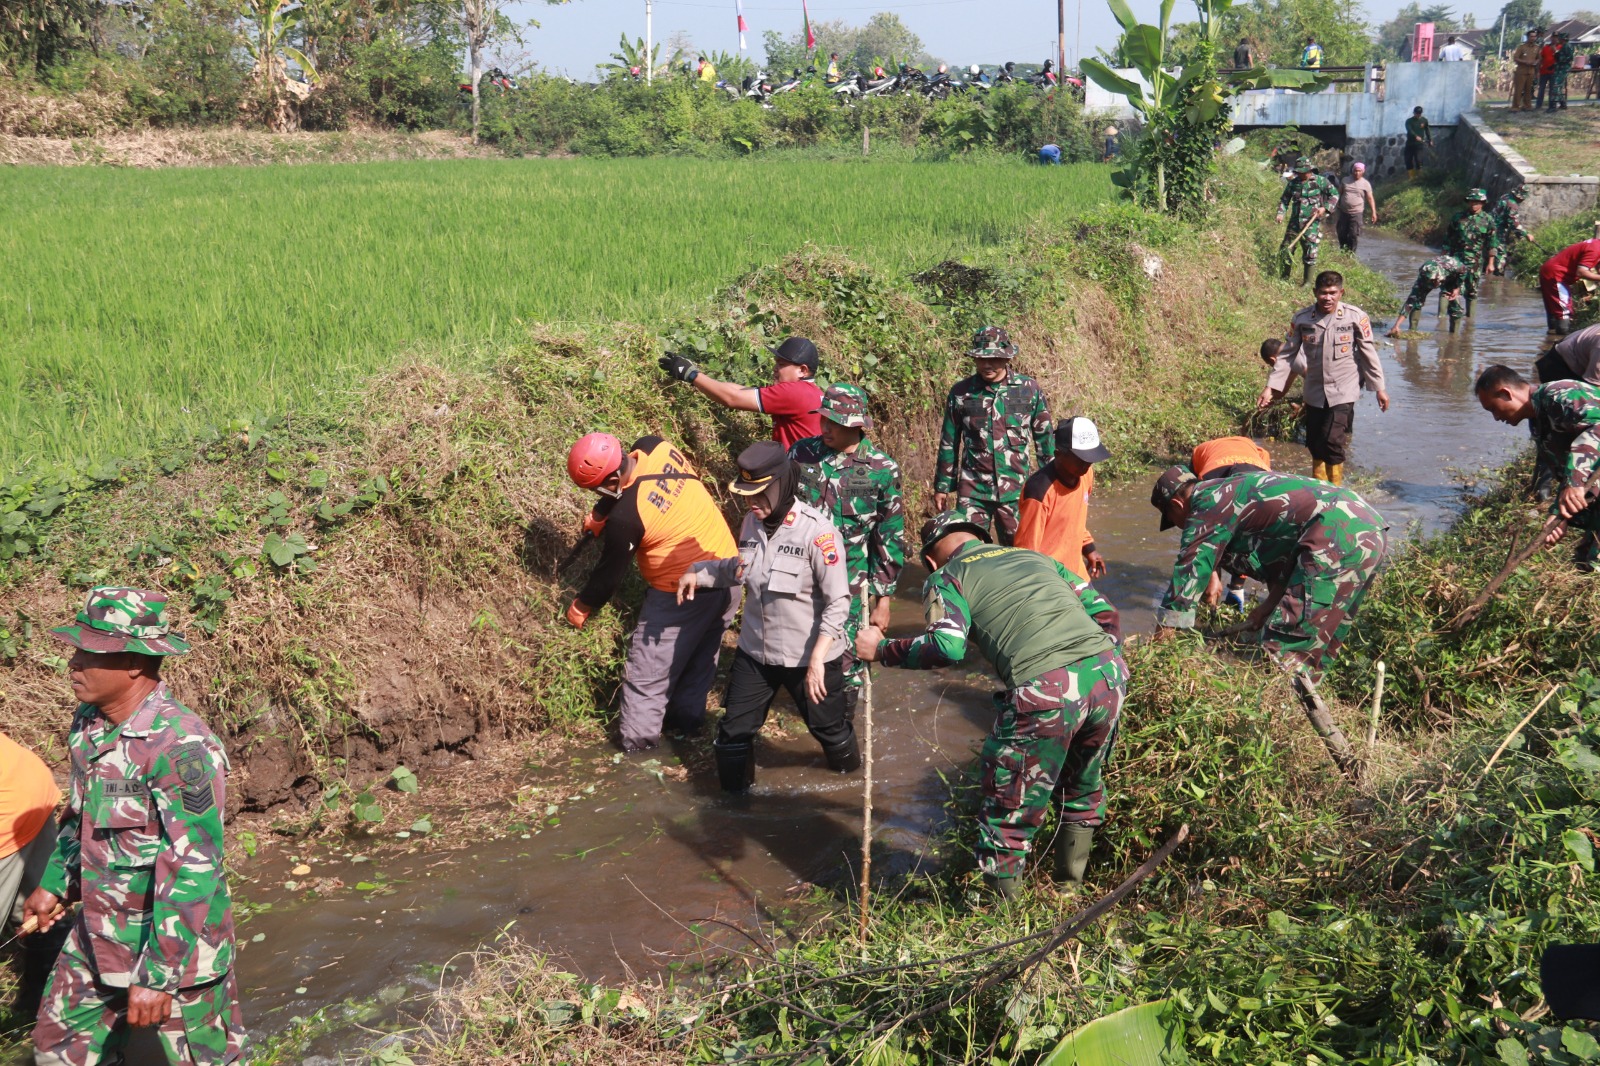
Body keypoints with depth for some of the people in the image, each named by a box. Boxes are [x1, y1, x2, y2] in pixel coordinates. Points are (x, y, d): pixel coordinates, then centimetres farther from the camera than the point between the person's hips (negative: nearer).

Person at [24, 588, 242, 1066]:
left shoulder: (180, 747, -28)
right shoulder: (89, 722, -1)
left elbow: (193, 868, -27)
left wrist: (158, 974, -25)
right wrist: (56, 884, 24)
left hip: (174, 940, -8)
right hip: (97, 935, 8)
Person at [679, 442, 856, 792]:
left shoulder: (816, 531, -23)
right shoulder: (752, 521, -4)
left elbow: (838, 601, -21)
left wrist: (817, 660, -26)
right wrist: (699, 572, 0)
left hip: (808, 656, -5)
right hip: (755, 650, 5)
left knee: (828, 726, 18)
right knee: (733, 731, 10)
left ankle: (849, 769, 48)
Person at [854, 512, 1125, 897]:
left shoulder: (946, 578, 13)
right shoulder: (1034, 555, 29)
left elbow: (947, 646, -5)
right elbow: (1104, 613, 23)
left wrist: (882, 650, 8)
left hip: (1046, 692, -6)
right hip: (1110, 673, 6)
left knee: (1009, 811, 12)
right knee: (1082, 789, 28)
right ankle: (1070, 888, 41)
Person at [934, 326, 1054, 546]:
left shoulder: (1029, 389, 0)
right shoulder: (961, 392, 1)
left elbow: (1044, 437, 8)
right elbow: (949, 443, 8)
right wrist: (942, 486, 9)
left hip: (1016, 489, 0)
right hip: (973, 488, 0)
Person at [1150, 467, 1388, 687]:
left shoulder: (1207, 506, -1)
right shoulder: (1230, 491, 27)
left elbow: (1189, 569, -2)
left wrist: (1164, 630, 3)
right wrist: (1271, 602, 21)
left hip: (1340, 536, -10)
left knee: (1287, 647, -7)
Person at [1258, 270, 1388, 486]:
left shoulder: (1356, 317, -9)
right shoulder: (1301, 319, -3)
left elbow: (1368, 354, -1)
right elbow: (1287, 355, 2)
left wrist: (1378, 388, 1)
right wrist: (1271, 387, -2)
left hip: (1343, 391, -3)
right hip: (1314, 392, 3)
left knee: (1333, 442, -15)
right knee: (1315, 445, 10)